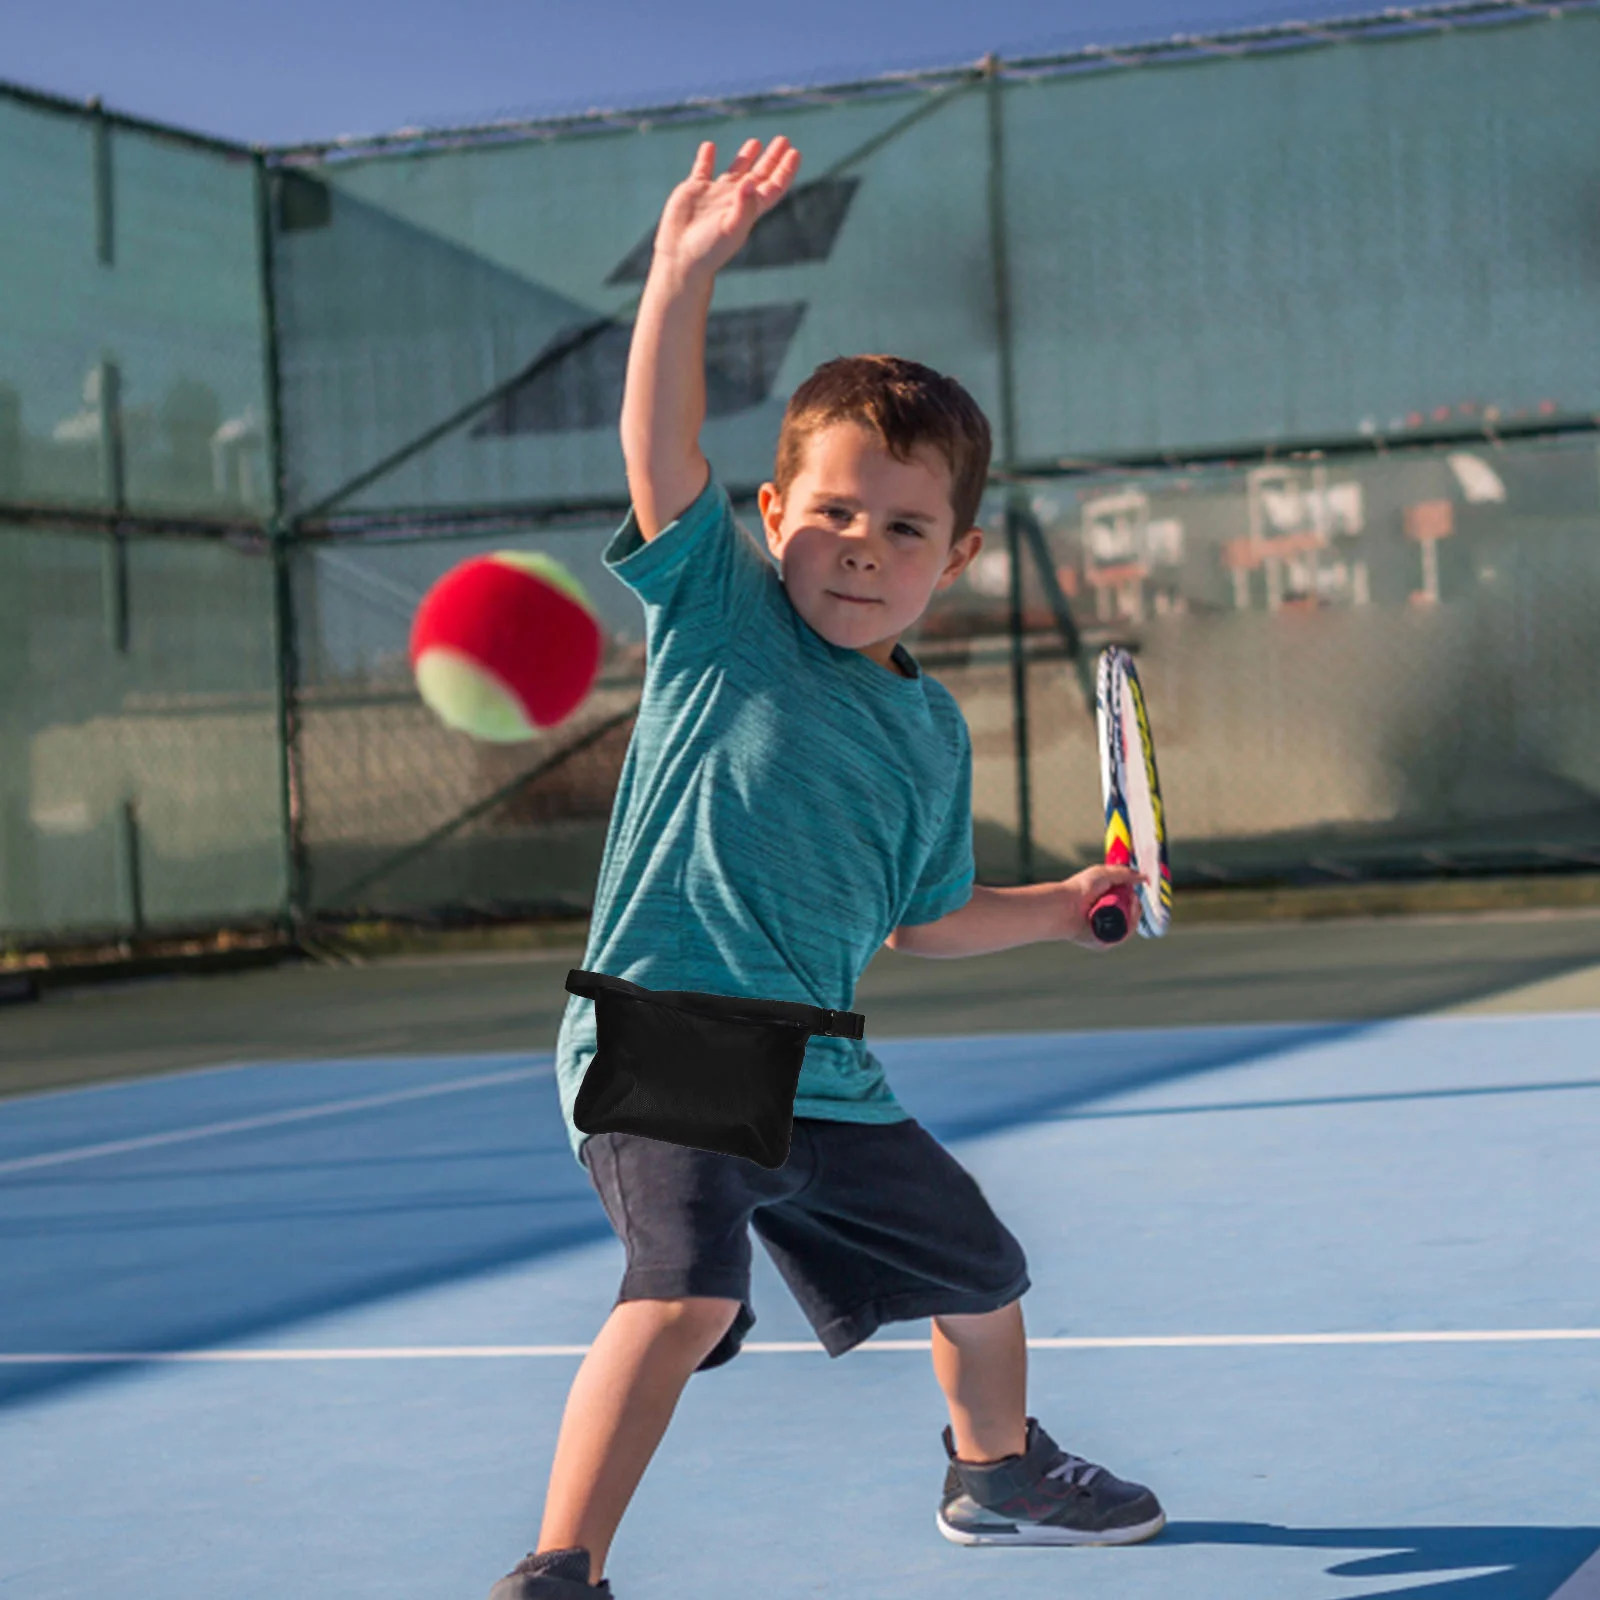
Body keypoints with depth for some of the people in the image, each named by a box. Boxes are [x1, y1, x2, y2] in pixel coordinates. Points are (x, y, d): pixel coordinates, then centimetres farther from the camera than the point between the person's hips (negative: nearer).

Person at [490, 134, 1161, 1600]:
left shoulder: (932, 729, 9)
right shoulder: (723, 613, -3)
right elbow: (662, 449, -19)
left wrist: (1064, 907, 14)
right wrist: (687, 273, -27)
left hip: (823, 1081, 6)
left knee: (981, 1273, 22)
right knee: (686, 1287, -30)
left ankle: (996, 1471, 51)